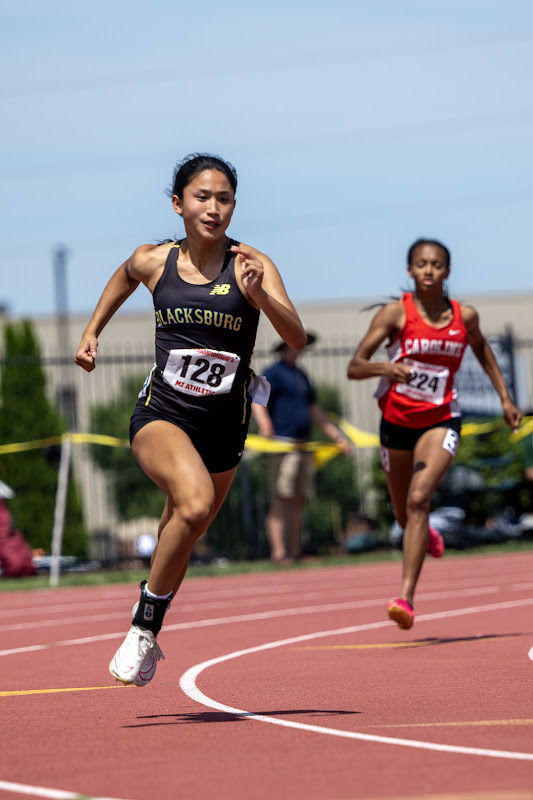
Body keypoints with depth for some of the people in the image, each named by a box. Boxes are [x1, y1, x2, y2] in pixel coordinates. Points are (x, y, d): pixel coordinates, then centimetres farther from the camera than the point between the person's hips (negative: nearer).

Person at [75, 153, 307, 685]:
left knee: (180, 540, 15)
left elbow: (297, 339, -20)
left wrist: (258, 295, -35)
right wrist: (92, 331, 21)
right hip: (161, 415, -1)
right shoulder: (153, 262, -2)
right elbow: (123, 278, 24)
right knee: (195, 502, -31)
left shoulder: (251, 266, -9)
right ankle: (144, 625, -15)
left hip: (223, 427, 1)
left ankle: (146, 639, 43)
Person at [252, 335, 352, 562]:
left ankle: (295, 550, 12)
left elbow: (315, 411, 28)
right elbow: (257, 400, -17)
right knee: (282, 499, -13)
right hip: (282, 444, -8)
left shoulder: (301, 375, 22)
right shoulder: (274, 373, -3)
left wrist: (337, 437, 26)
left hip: (303, 445, 8)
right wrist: (263, 423, -36)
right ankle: (278, 551, -16)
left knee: (299, 500, 7)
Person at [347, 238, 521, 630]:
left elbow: (481, 348, 20)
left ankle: (407, 598, -26)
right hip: (397, 421, 1)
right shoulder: (395, 314, -12)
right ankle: (427, 535, 56)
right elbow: (354, 368, -17)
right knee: (404, 514, 16)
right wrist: (386, 367, -37)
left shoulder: (465, 316, -4)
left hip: (441, 421, -1)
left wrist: (505, 397, 18)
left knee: (419, 499, -23)